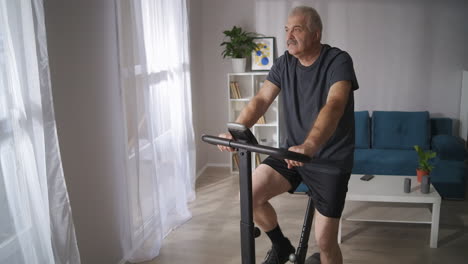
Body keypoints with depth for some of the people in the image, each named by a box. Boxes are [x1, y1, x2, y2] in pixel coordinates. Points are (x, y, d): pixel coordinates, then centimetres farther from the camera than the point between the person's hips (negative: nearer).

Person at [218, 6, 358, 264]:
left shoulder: (338, 61, -16)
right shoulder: (285, 62, 0)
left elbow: (334, 105, -33)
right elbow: (261, 99, -10)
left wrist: (309, 146, -51)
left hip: (330, 160, -4)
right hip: (291, 150, 5)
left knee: (325, 241, -3)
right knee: (250, 195, -14)